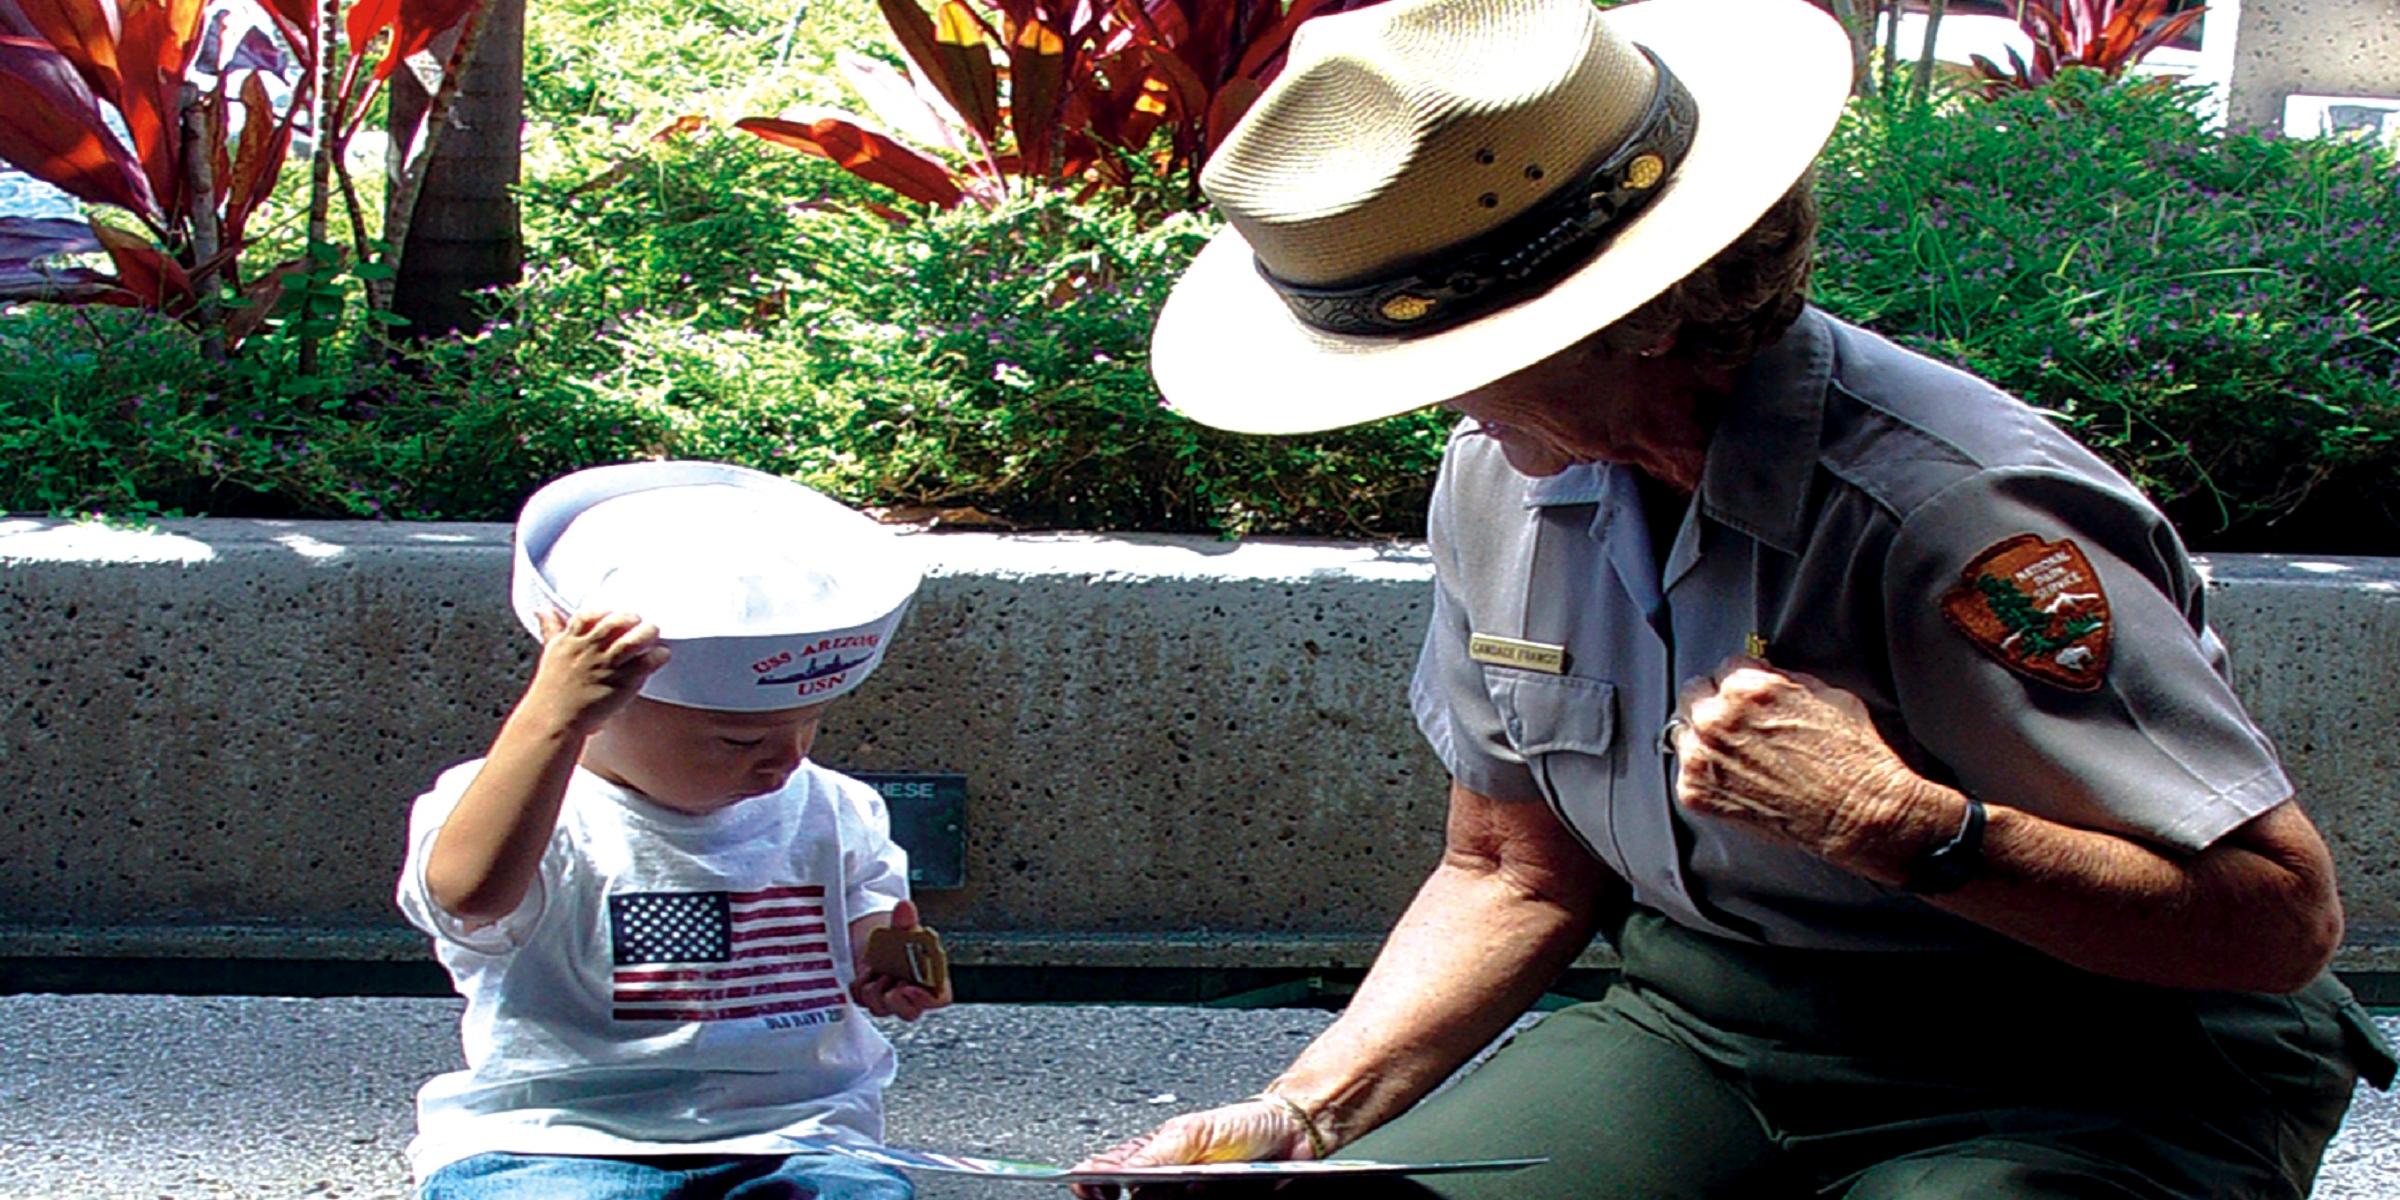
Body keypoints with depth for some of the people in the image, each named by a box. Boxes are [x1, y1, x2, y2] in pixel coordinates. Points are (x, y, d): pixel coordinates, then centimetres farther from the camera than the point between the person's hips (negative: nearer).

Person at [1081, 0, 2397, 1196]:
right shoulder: (1502, 474, -1)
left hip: (2073, 1088, -4)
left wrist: (1892, 821, -32)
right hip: (1705, 1033, 5)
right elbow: (1513, 869, 12)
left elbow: (2282, 915, -22)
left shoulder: (1954, 511, -24)